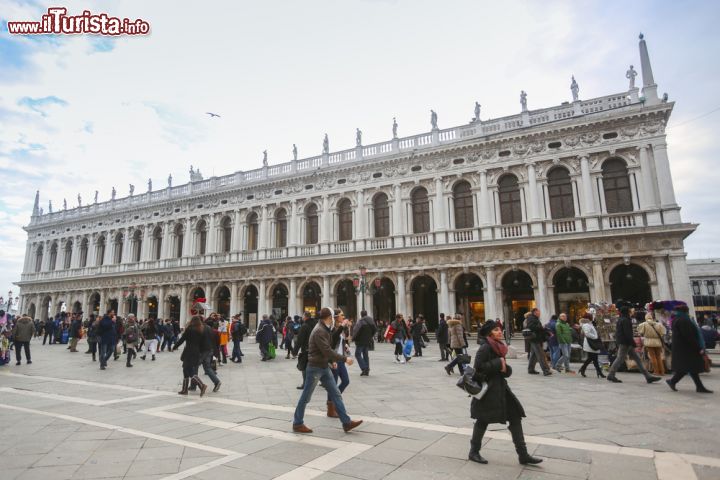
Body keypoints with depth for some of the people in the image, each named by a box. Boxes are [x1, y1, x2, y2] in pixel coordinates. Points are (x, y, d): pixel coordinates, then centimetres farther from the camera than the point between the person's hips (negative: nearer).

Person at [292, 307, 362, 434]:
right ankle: (297, 424, 20)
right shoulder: (319, 331, -22)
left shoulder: (324, 329, 10)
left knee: (336, 394, 6)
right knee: (306, 397, 6)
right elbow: (327, 351, -27)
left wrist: (332, 360, 20)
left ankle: (346, 422, 9)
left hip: (324, 367, 9)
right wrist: (345, 359, -24)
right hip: (315, 367, -9)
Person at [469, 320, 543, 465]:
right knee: (483, 420, 5)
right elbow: (478, 366, -26)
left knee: (515, 417, 6)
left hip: (500, 387, 8)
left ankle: (523, 455, 15)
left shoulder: (499, 347, 8)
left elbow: (506, 370, 16)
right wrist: (497, 364, -21)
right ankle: (473, 452, 24)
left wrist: (505, 368, -8)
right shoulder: (485, 347, -18)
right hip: (487, 389, -8)